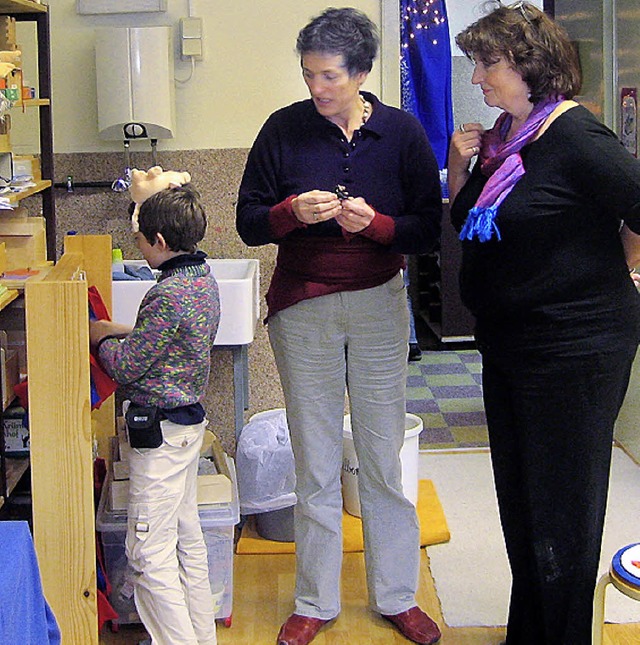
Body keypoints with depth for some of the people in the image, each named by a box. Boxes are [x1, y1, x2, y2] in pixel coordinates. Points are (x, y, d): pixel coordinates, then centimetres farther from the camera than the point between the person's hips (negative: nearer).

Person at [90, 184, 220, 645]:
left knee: (149, 551, -3)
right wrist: (124, 333, 13)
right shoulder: (204, 279, 6)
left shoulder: (168, 295, -23)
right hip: (190, 420, 10)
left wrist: (103, 339, 1)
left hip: (160, 429, -10)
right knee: (187, 537, 18)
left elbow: (126, 367, -17)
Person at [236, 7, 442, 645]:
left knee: (384, 458, 8)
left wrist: (374, 223, -20)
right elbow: (249, 222, 0)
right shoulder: (285, 128, -3)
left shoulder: (401, 132, -3)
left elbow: (427, 229, -2)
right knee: (315, 463, 7)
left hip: (379, 305, 0)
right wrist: (293, 212, -20)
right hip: (301, 307, 0)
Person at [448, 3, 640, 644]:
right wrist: (460, 167, 1)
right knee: (517, 497, 19)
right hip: (508, 345, 9)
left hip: (573, 348, -9)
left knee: (560, 506, 4)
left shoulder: (574, 137, -17)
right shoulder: (498, 140, 8)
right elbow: (467, 225, 18)